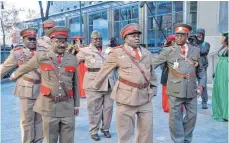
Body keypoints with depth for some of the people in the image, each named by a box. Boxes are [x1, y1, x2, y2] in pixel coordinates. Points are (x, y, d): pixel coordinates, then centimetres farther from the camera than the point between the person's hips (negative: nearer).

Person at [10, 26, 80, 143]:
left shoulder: (73, 59, 3)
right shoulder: (41, 57, -3)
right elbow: (25, 68, 15)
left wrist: (76, 104, 13)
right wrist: (14, 76, 32)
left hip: (68, 107, 2)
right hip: (49, 106, -1)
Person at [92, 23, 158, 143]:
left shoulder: (147, 53, 11)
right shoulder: (117, 53, -4)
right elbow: (104, 71, 5)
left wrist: (153, 89, 17)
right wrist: (96, 86, 13)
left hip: (145, 97, 5)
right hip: (126, 97, -4)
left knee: (146, 131, 13)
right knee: (125, 133, 6)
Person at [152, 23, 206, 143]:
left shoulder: (195, 50, 10)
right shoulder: (168, 51, 0)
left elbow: (201, 70, 15)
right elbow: (152, 64, -2)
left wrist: (201, 84, 4)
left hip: (191, 89, 3)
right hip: (175, 90, -3)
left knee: (192, 116, 12)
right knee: (175, 117, 3)